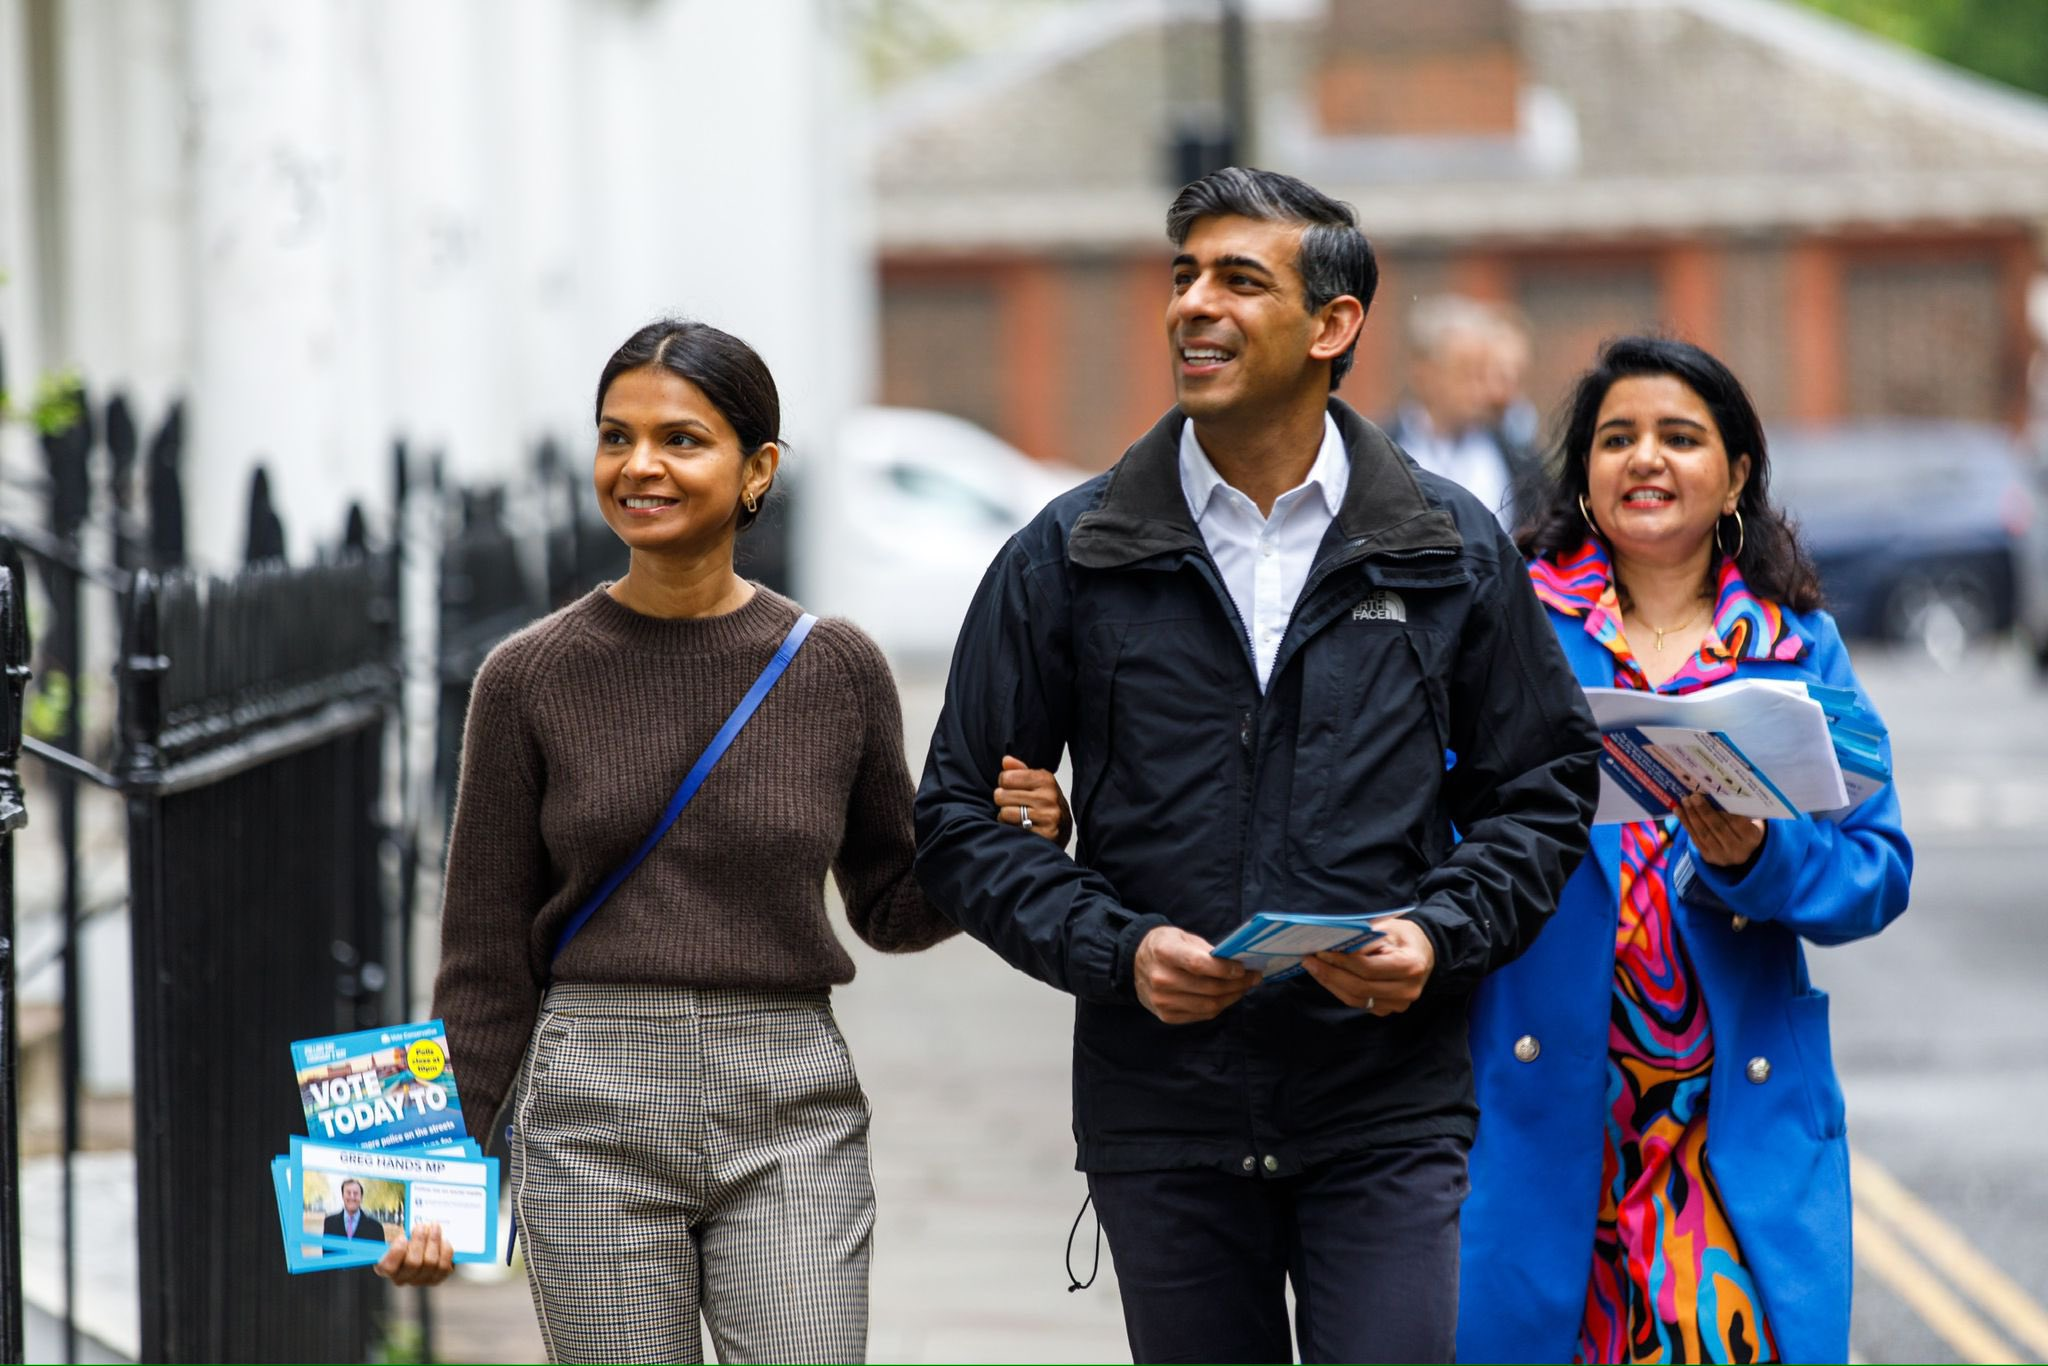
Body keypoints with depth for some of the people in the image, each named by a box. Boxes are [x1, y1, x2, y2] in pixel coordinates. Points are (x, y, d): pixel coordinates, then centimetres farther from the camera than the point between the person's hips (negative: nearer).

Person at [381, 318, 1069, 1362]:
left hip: (789, 1123, 0)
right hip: (593, 1118, 0)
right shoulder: (530, 679, 1)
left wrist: (1008, 840, -6)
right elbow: (487, 959, 5)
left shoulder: (835, 670, 3)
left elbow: (890, 908, 13)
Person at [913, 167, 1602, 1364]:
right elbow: (964, 816, 6)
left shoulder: (1453, 551, 5)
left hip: (1388, 1107, -1)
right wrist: (1115, 949, -10)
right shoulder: (1070, 560, 4)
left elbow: (1544, 786, 10)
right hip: (1163, 1117, 1)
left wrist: (1439, 937, -8)